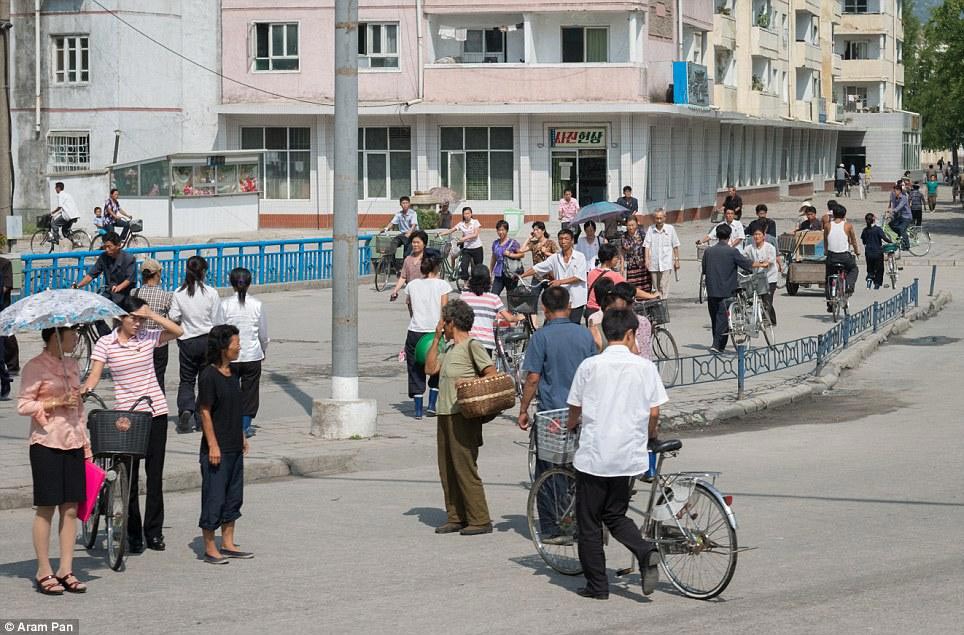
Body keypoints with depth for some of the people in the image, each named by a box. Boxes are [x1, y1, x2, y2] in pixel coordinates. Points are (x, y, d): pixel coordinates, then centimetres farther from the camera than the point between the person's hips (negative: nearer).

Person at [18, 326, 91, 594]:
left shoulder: (71, 364, 14)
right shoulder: (36, 367, -7)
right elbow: (23, 406, -10)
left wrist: (86, 442, 19)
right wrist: (55, 404, -18)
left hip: (73, 443, 6)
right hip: (46, 444, -6)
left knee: (70, 508, 5)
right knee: (46, 508, -2)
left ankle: (65, 570, 10)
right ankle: (43, 572, 5)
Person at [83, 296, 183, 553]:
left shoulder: (148, 338, 3)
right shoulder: (106, 343, -2)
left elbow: (177, 331, -11)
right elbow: (94, 374, -10)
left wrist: (151, 314, -14)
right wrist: (85, 388, -31)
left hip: (155, 411, 1)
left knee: (155, 474, 5)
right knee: (130, 476, 3)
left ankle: (154, 532, 13)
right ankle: (133, 534, 12)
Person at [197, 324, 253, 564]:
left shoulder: (233, 372, 10)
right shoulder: (209, 375, -16)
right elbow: (205, 412, -16)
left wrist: (242, 436, 20)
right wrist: (213, 445, -18)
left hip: (234, 447, 9)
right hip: (217, 448, -9)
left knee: (233, 496, 13)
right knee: (214, 498, -2)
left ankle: (228, 544, 22)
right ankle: (210, 548, 6)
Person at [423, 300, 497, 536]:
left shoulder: (471, 345, -7)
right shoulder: (450, 348, 19)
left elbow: (492, 374, -12)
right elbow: (430, 368, 17)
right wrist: (436, 339, 14)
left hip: (463, 414, -9)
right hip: (445, 414, 9)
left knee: (465, 467, -9)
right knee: (446, 469, 10)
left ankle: (479, 520, -5)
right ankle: (455, 517, 17)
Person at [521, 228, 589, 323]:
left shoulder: (580, 257, -3)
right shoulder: (555, 258, 7)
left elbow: (579, 277, -12)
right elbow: (536, 268, 7)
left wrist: (560, 281, -21)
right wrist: (520, 276, -2)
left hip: (576, 301, -3)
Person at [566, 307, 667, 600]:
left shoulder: (589, 366, -5)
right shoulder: (645, 367, -1)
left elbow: (575, 410, 2)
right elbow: (654, 412, -2)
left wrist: (571, 426, 24)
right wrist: (649, 438, 18)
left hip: (593, 453, -2)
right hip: (628, 454, 2)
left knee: (589, 521, 9)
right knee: (615, 515, 18)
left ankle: (597, 584, 10)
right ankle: (646, 551, -7)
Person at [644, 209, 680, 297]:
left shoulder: (670, 229, 2)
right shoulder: (651, 229, 3)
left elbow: (675, 246, 9)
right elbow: (647, 245, 1)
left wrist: (677, 260, 8)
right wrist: (647, 259, -10)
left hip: (666, 263, -2)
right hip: (653, 263, 2)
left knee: (664, 287, -12)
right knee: (655, 287, 9)